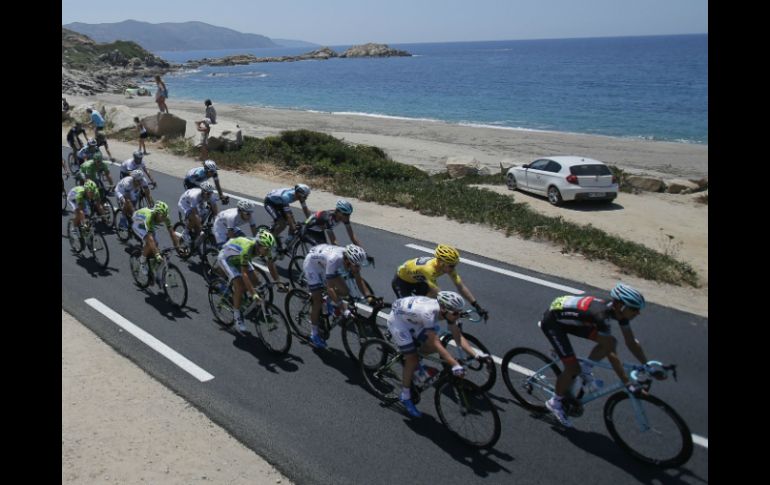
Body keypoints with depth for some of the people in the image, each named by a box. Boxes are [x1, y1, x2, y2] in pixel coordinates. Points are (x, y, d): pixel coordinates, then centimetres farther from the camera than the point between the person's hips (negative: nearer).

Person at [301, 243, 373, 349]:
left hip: (324, 264, 6)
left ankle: (329, 301, 22)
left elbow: (359, 280, -15)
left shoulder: (352, 259, -25)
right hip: (312, 263, -6)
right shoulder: (334, 260, -43)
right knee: (318, 301, -7)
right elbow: (330, 288, -41)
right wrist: (340, 305, -46)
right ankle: (314, 334, 9)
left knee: (344, 291, -9)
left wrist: (369, 296, -28)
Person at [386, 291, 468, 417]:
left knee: (432, 347, -10)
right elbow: (436, 343, -42)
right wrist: (455, 364, -48)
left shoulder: (447, 311, -19)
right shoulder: (428, 312, -40)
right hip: (398, 320, -7)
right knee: (412, 360, -7)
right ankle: (405, 397, 11)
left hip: (413, 321, 7)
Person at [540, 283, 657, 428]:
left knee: (609, 342, -6)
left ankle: (584, 370, 12)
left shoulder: (618, 310, -13)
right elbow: (611, 354, -36)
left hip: (570, 320, 8)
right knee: (573, 367, -10)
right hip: (553, 322, -8)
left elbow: (631, 342, -2)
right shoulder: (601, 315, -36)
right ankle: (555, 403, 13)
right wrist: (628, 384, -33)